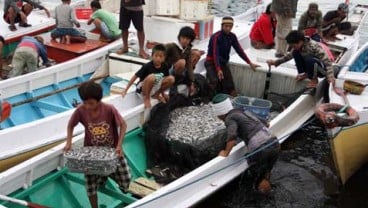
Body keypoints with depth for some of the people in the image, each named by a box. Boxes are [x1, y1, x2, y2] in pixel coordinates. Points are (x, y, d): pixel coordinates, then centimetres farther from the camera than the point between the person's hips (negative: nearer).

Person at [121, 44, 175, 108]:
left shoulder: (164, 67, -8)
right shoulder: (147, 66, -21)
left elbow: (164, 80, 7)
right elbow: (135, 77, -17)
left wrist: (163, 93, 7)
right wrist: (125, 90, -18)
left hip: (155, 88, 5)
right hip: (142, 88, -5)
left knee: (171, 79, -13)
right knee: (151, 77, -37)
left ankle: (156, 95, 5)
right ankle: (146, 97, -14)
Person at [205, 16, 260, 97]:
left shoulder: (232, 36, 1)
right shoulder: (216, 37, -19)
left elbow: (239, 50, 4)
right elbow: (215, 54, -28)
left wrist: (250, 63, -3)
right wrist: (218, 70, -40)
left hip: (223, 63, 6)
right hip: (211, 62, -6)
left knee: (229, 86, -8)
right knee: (215, 81, -30)